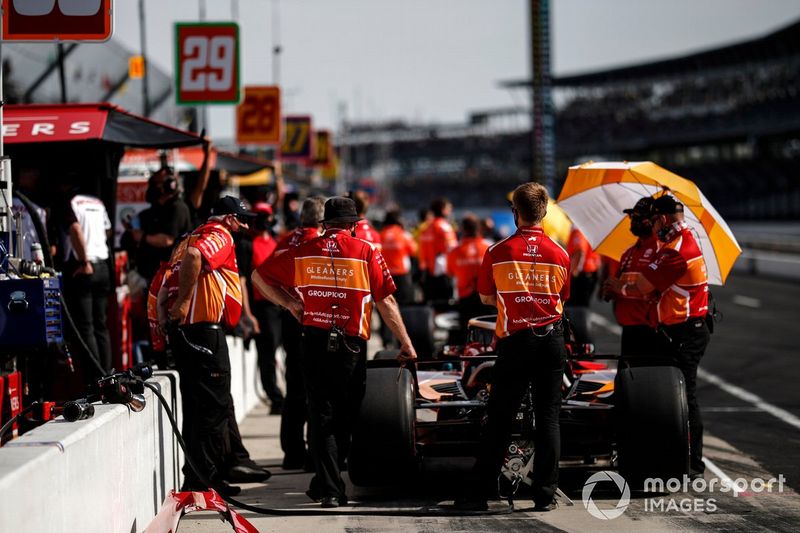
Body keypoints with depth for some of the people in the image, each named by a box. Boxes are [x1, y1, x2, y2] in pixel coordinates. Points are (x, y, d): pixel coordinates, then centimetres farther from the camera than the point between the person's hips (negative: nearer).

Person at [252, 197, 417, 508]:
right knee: (344, 417, 12)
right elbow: (385, 302, -2)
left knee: (321, 415, 5)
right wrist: (405, 343, 3)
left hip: (314, 341, 2)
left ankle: (329, 489, -2)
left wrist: (290, 303, 12)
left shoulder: (303, 252, 5)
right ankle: (326, 483, 18)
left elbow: (260, 276, 10)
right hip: (351, 343, -2)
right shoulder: (366, 252, -1)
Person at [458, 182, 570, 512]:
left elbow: (486, 298, 8)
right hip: (551, 339, 1)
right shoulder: (559, 254, 1)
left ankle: (480, 493, 5)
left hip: (514, 342, -1)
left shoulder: (498, 253, -4)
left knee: (499, 420, 4)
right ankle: (544, 494, 5)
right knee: (548, 418, 6)